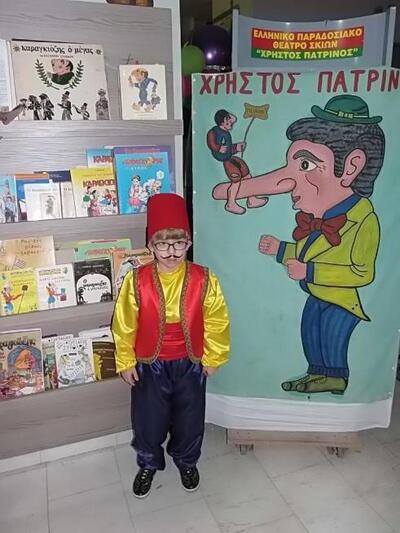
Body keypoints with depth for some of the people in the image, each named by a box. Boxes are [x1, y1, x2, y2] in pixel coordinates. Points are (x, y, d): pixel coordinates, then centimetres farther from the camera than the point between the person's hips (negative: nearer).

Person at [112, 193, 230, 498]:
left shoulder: (204, 280, -14)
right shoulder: (137, 281, -14)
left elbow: (216, 322, -5)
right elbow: (125, 325, -5)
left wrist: (213, 358, 1)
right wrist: (126, 362, 0)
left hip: (190, 364, 1)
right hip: (149, 365, 0)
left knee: (190, 418, 18)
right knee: (148, 419, 16)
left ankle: (187, 461, 48)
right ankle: (148, 464, 46)